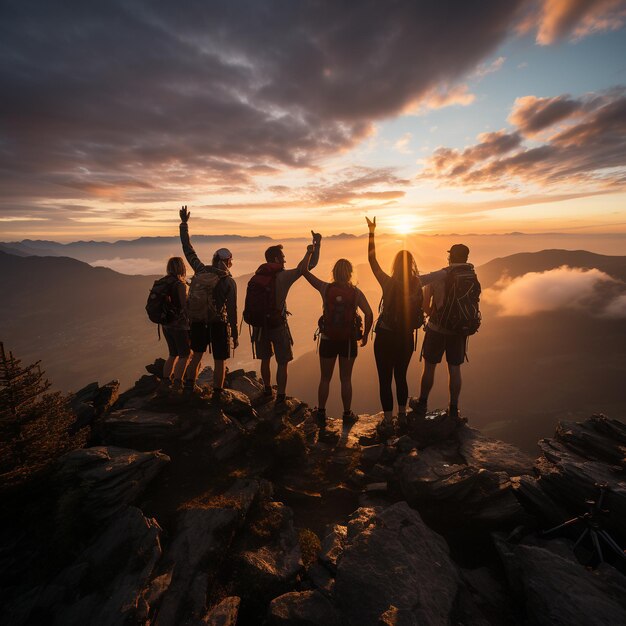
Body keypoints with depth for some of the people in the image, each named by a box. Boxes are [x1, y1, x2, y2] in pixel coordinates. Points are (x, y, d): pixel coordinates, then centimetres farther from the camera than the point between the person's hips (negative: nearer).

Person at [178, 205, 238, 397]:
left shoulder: (201, 270, -1)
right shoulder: (229, 281, -11)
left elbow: (188, 249, 10)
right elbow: (232, 311, -12)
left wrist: (184, 223, 20)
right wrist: (235, 335, -4)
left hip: (197, 322, 5)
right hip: (217, 323, -4)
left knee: (197, 354, 25)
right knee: (219, 361, 9)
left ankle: (189, 386, 34)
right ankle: (217, 395, 17)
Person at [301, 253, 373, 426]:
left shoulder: (325, 288, -7)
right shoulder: (356, 292, -7)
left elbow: (304, 271, 1)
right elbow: (369, 314, -14)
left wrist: (310, 252, 14)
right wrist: (365, 335, 0)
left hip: (328, 339, 0)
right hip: (349, 341, 0)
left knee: (325, 379, 14)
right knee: (346, 379, 13)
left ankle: (321, 415, 24)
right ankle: (347, 415, 24)